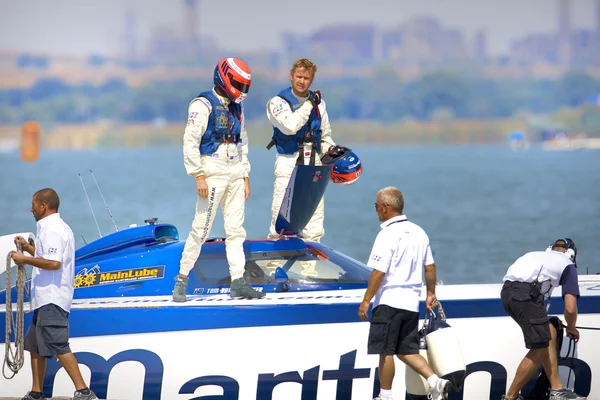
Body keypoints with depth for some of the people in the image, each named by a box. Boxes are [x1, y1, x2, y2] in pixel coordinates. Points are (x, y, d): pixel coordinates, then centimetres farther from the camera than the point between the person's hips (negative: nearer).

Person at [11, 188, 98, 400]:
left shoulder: (52, 230, -15)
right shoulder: (55, 227, 19)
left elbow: (53, 263, -26)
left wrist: (25, 260, -18)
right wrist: (29, 248, 22)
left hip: (52, 299, -11)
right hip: (45, 298, 11)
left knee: (58, 346, -14)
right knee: (34, 345, 16)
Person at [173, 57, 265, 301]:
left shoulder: (236, 108, 17)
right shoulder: (203, 105, -8)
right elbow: (190, 142, -13)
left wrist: (245, 177, 16)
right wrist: (198, 176, -18)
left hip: (235, 174, 7)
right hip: (212, 172, -7)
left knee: (236, 230, 4)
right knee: (201, 229, -7)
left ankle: (238, 282, 3)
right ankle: (182, 279, 2)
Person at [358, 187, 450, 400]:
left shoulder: (388, 234, -14)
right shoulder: (418, 232, 10)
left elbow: (379, 272, -17)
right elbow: (430, 267, 14)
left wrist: (366, 300, -11)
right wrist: (431, 293, 25)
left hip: (389, 302, -8)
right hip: (411, 302, 8)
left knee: (385, 351, 2)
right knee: (406, 351, 13)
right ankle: (435, 381, -4)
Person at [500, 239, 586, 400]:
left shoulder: (538, 256, 35)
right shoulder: (568, 265, 17)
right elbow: (570, 309, 9)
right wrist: (571, 328, 30)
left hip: (508, 290, 8)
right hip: (525, 294, -8)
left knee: (550, 333, 18)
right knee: (540, 348, 1)